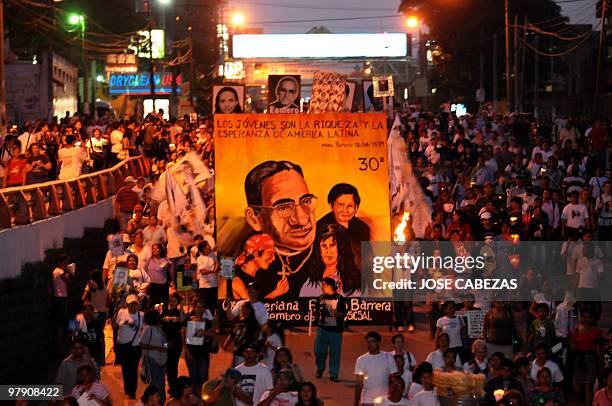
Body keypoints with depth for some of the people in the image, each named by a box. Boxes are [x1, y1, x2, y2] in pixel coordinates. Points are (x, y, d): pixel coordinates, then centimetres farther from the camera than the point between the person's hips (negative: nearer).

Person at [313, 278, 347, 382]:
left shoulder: (339, 298, -3)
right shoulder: (321, 298, 9)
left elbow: (344, 313, -2)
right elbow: (317, 311, 20)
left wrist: (338, 314, -20)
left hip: (335, 329, -3)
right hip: (322, 329, 3)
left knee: (335, 352, 0)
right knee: (319, 350, 2)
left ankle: (334, 374, 9)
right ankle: (320, 368, 28)